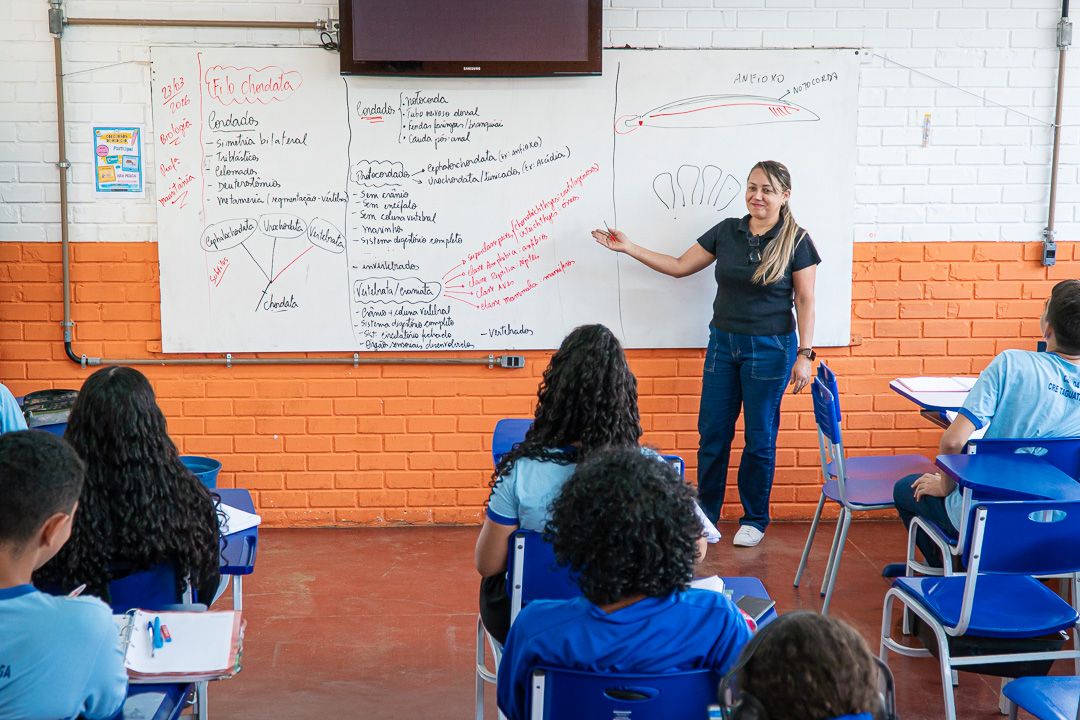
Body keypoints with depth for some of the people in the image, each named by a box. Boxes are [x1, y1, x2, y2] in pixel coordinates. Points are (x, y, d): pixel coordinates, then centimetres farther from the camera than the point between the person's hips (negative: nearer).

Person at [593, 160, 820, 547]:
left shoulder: (796, 240, -6)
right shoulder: (727, 231, 4)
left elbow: (805, 300, -5)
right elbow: (679, 266, 8)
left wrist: (804, 354, -11)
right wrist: (628, 248, 4)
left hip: (770, 349, -4)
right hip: (723, 343, 4)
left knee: (759, 437, 5)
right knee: (712, 432, 6)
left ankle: (754, 519, 21)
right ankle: (705, 516, 21)